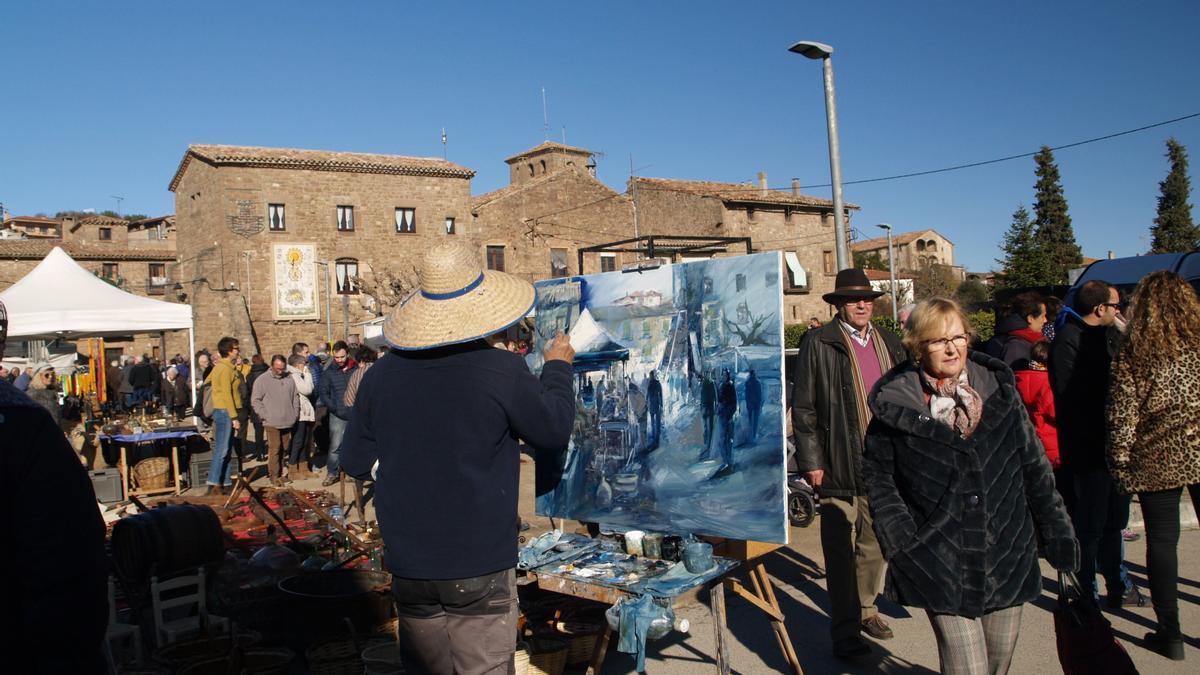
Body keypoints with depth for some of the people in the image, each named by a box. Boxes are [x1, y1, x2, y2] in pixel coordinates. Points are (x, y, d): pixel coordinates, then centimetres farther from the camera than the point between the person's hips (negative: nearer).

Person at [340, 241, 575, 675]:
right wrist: (557, 367, 13)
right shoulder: (503, 371, -17)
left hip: (409, 566, 4)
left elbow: (355, 462, 6)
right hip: (481, 566, -3)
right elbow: (555, 429, -1)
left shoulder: (380, 376, -5)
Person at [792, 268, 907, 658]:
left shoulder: (889, 342, 12)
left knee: (876, 545, 16)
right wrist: (810, 461, -10)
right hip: (840, 465, -5)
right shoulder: (818, 344, -5)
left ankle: (865, 610, 35)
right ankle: (845, 630, 14)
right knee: (841, 552, 2)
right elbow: (803, 407, -6)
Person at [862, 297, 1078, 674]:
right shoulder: (895, 402, -6)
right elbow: (877, 476, 2)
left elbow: (1034, 466, 9)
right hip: (941, 563, -3)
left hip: (1007, 553, 4)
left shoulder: (998, 389, 3)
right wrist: (900, 540, -7)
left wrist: (1056, 531, 8)